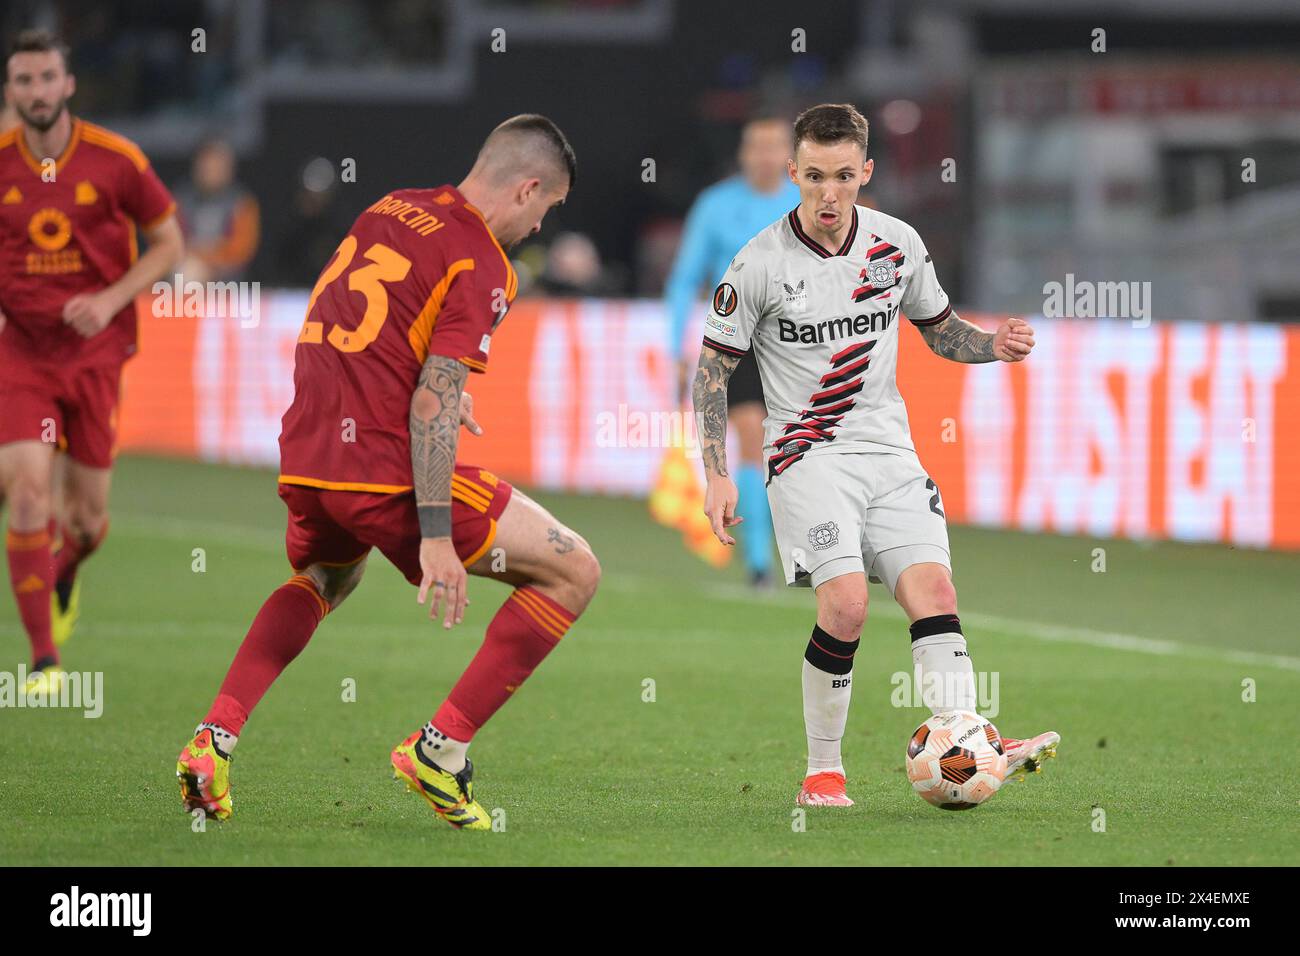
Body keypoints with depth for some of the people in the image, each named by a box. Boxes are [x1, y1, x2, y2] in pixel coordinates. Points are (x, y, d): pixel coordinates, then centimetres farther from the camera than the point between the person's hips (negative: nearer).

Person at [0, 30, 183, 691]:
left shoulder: (115, 160, -7)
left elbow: (168, 243, 2)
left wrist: (112, 299, -11)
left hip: (95, 350, 0)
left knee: (88, 518, 5)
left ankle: (64, 573, 44)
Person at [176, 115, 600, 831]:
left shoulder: (390, 209, 13)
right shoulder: (481, 266, -10)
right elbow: (431, 404, -19)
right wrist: (434, 537, -21)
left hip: (305, 455, 8)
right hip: (387, 469, -8)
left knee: (322, 581, 39)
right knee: (573, 571, 2)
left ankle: (214, 738, 20)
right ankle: (441, 749, -1)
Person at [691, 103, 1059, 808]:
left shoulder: (897, 244, 4)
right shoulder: (760, 264, -7)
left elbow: (939, 329, 20)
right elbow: (713, 368, 0)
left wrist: (993, 345, -2)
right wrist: (717, 476, -7)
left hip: (889, 453, 4)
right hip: (807, 454, -4)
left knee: (934, 591, -13)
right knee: (846, 603, -21)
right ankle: (823, 771, -8)